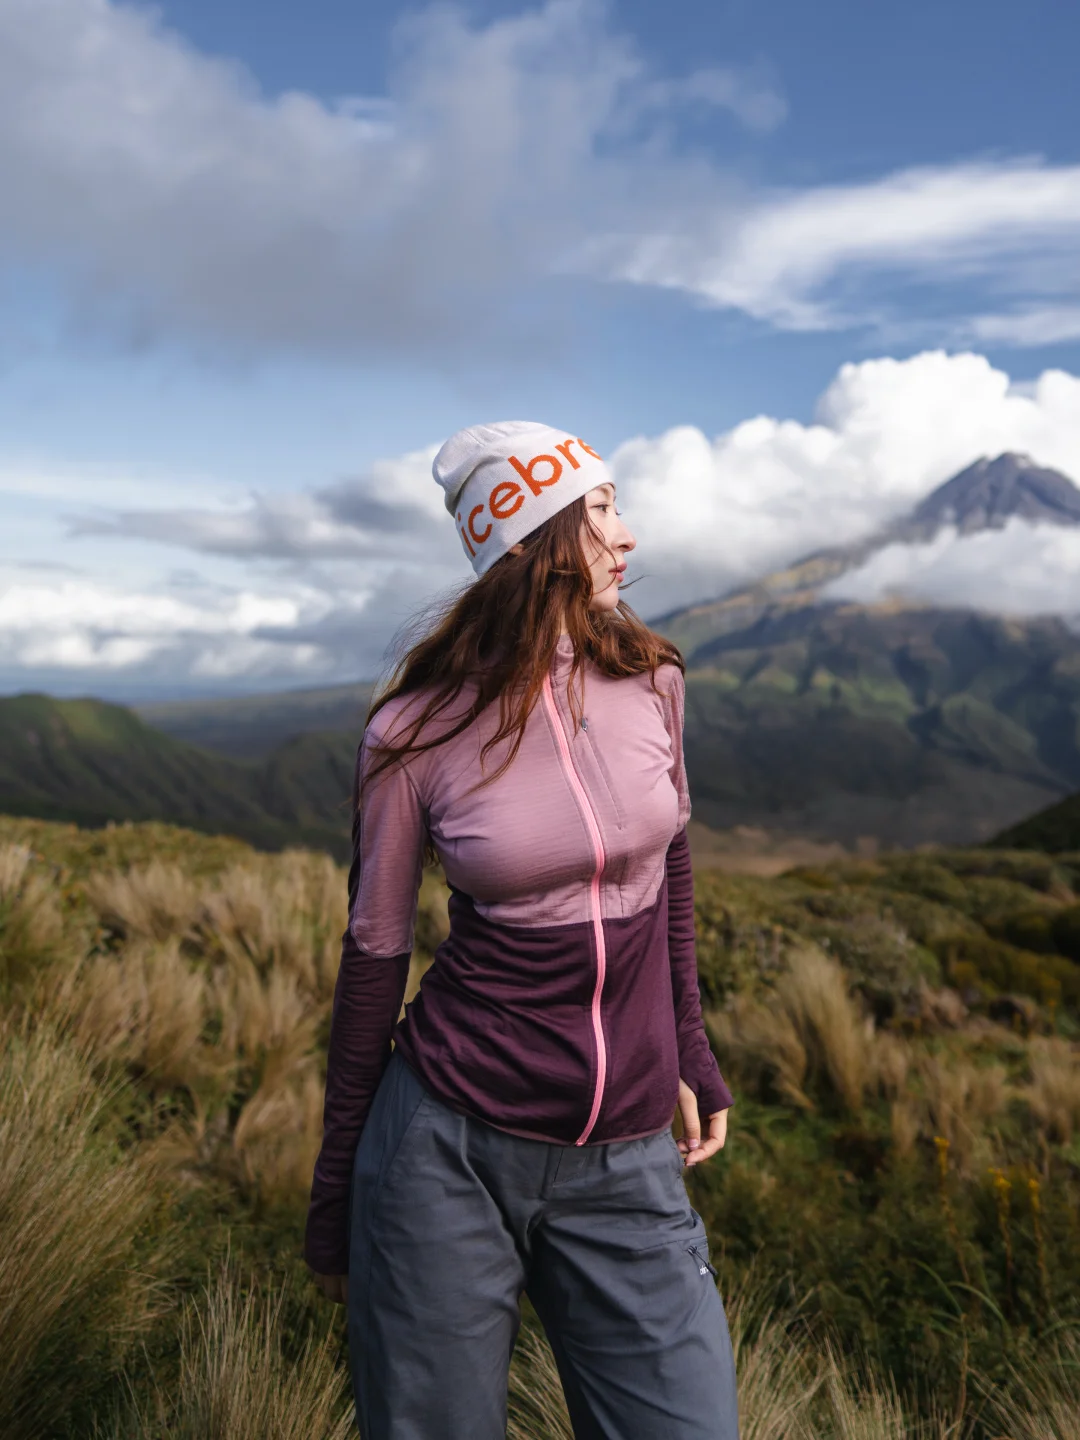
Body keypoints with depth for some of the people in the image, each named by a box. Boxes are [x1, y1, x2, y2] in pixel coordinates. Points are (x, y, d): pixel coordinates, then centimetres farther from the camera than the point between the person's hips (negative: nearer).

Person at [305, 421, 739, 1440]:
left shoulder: (650, 681, -2)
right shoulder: (415, 732, -11)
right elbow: (375, 955, -2)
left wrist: (690, 1054, 15)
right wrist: (335, 1194, 5)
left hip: (627, 1161, 3)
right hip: (450, 1151, -2)